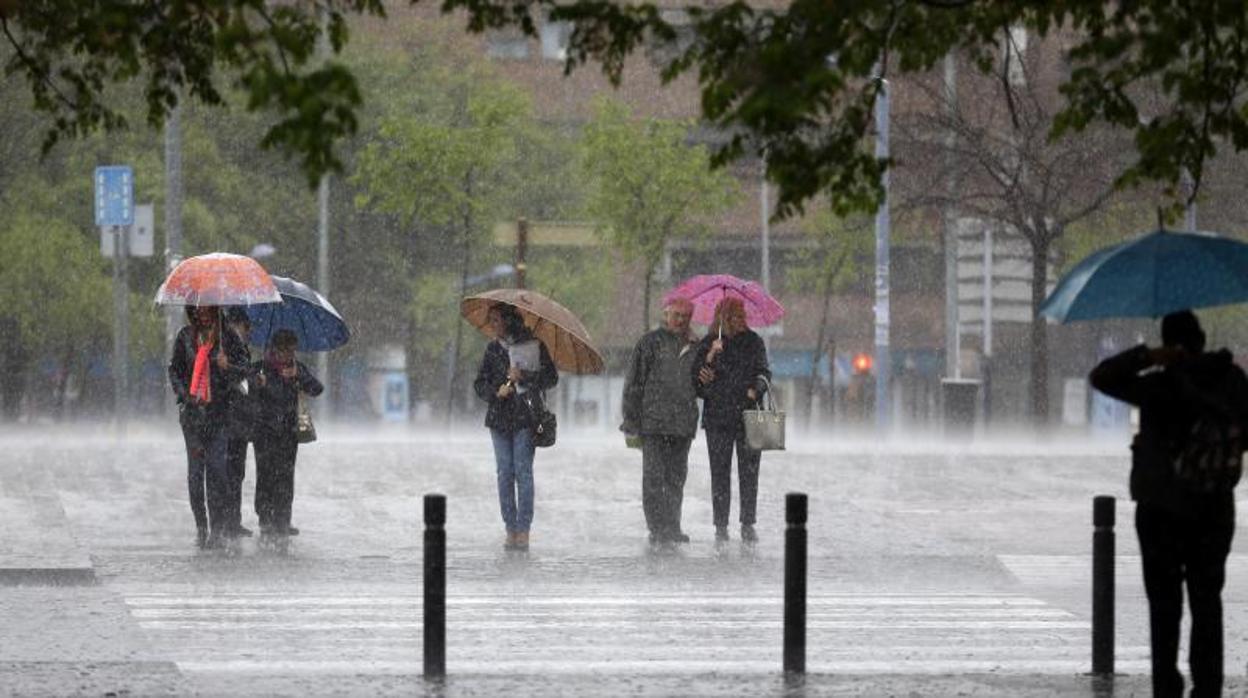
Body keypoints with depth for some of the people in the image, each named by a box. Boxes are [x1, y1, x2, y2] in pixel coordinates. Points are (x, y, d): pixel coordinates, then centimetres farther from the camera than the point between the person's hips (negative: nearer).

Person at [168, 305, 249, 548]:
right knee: (195, 469, 0)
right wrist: (184, 394, -1)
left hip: (219, 409, -2)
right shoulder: (185, 337, 11)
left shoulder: (226, 337, 4)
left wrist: (228, 366, -19)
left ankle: (219, 527, -8)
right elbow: (174, 369, 14)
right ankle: (201, 527, 4)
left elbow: (243, 368, 4)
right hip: (192, 410, 2)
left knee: (216, 466, -10)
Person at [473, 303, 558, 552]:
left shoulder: (533, 345, 1)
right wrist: (496, 391, -10)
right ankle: (511, 529, 4)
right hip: (499, 416, 4)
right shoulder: (493, 349, 13)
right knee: (505, 472, 1)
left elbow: (551, 377, -1)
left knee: (523, 470, -9)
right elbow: (479, 383, 11)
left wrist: (523, 376, -14)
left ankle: (523, 531, -8)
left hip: (526, 416, -4)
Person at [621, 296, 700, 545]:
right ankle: (657, 527, -7)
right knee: (654, 476, -6)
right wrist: (632, 419, -6)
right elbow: (634, 382, -2)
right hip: (653, 420, -5)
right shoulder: (650, 342, 0)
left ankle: (673, 527, 15)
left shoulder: (694, 347, 14)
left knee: (676, 477, 9)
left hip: (683, 422, 5)